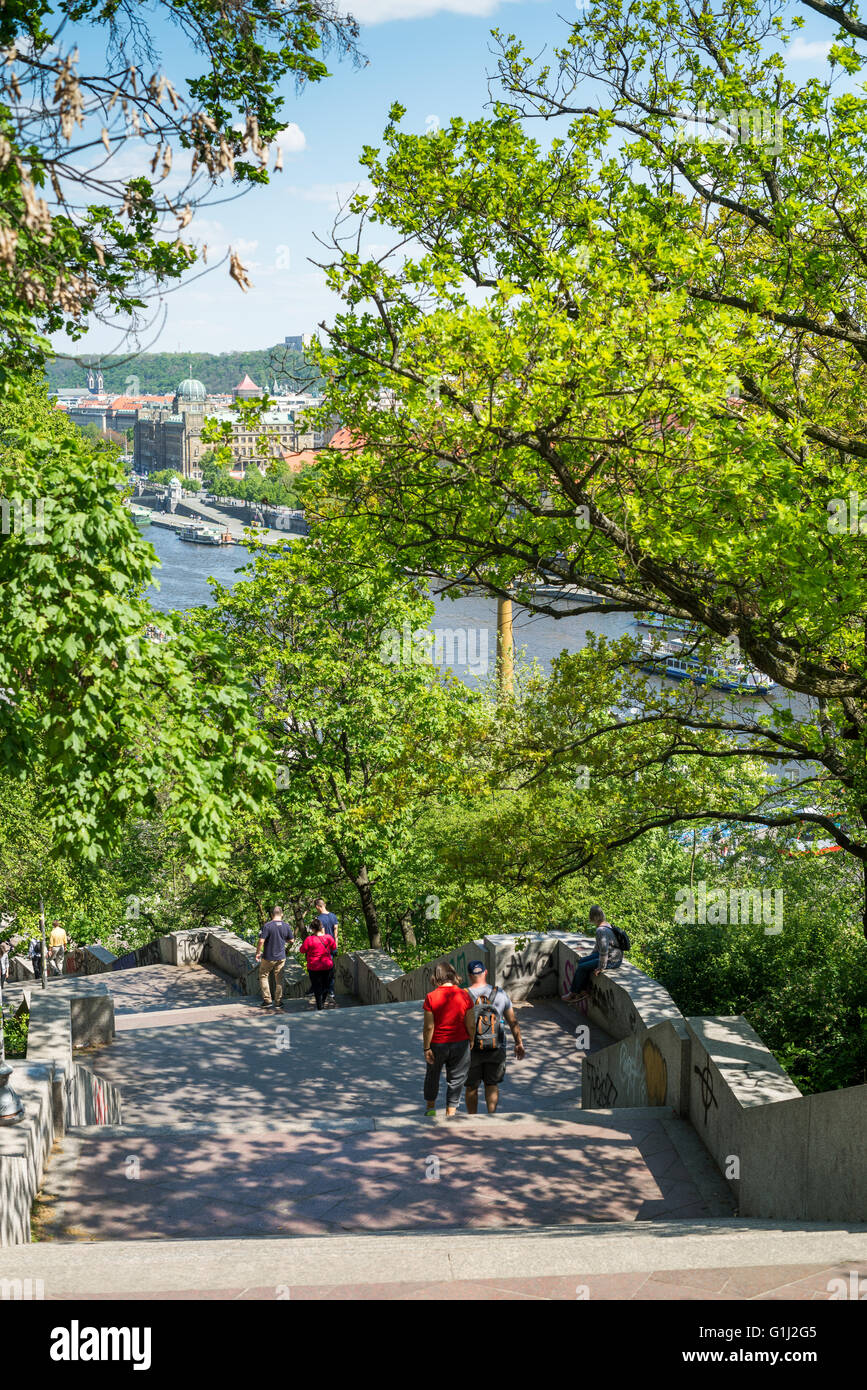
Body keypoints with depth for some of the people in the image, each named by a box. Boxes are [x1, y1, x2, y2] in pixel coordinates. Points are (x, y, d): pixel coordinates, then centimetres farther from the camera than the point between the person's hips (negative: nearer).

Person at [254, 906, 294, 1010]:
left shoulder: (267, 926, -16)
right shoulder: (286, 926, -2)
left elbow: (261, 941, -20)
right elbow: (291, 940, 9)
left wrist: (258, 953, -6)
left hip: (268, 957, -3)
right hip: (281, 957, 3)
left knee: (263, 976, 12)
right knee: (279, 979, 12)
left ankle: (267, 1000, 6)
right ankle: (278, 1002, 14)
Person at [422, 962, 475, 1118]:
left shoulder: (431, 997, -15)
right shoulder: (464, 996, -11)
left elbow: (429, 1027, -14)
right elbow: (471, 1026, -7)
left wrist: (426, 1048, -5)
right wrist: (472, 1042, 8)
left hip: (437, 1044, 0)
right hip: (460, 1043, 0)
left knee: (432, 1075, 23)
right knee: (456, 1079, 14)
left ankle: (430, 1107, 39)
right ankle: (450, 1112, 16)